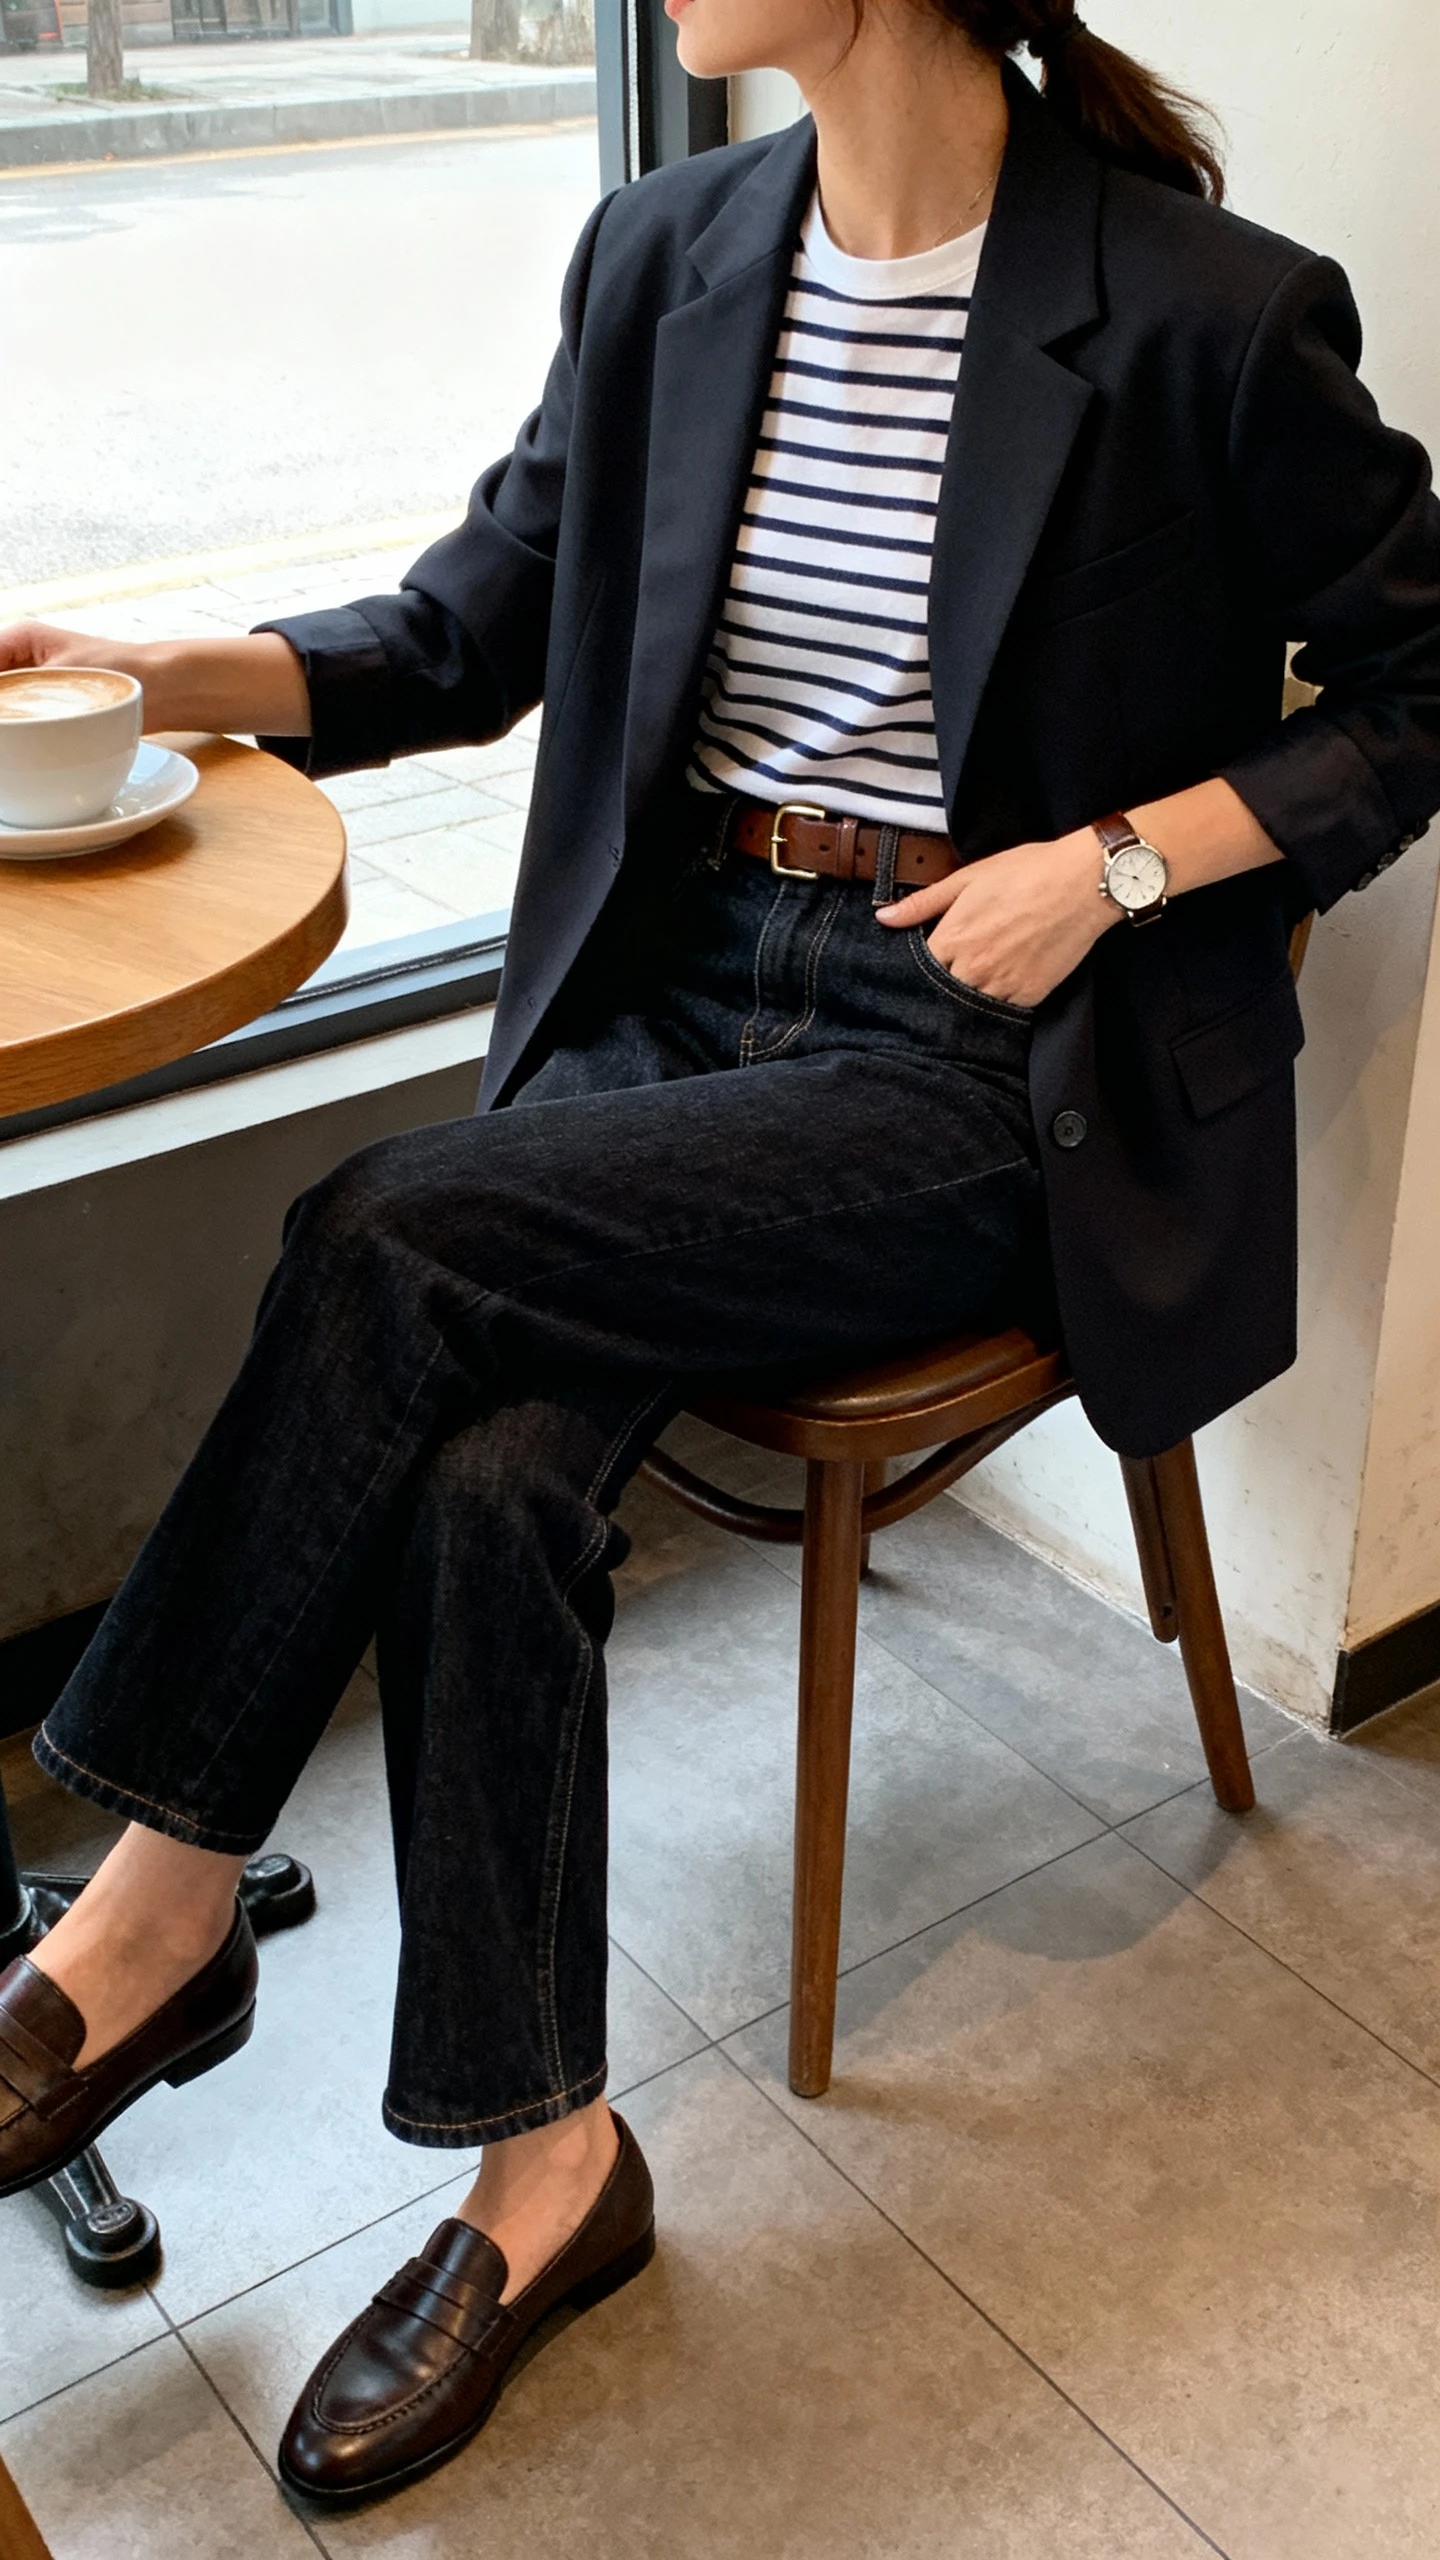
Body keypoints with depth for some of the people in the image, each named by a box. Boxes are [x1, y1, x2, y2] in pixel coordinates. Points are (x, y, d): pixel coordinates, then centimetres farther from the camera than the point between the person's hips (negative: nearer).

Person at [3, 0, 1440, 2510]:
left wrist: (1120, 860, -12)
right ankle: (544, 2162, -3)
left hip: (983, 1055, -5)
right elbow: (478, 623, 13)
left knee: (399, 1232, -25)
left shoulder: (1200, 314, -9)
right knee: (480, 1481, -21)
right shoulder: (666, 257, 7)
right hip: (675, 983, 5)